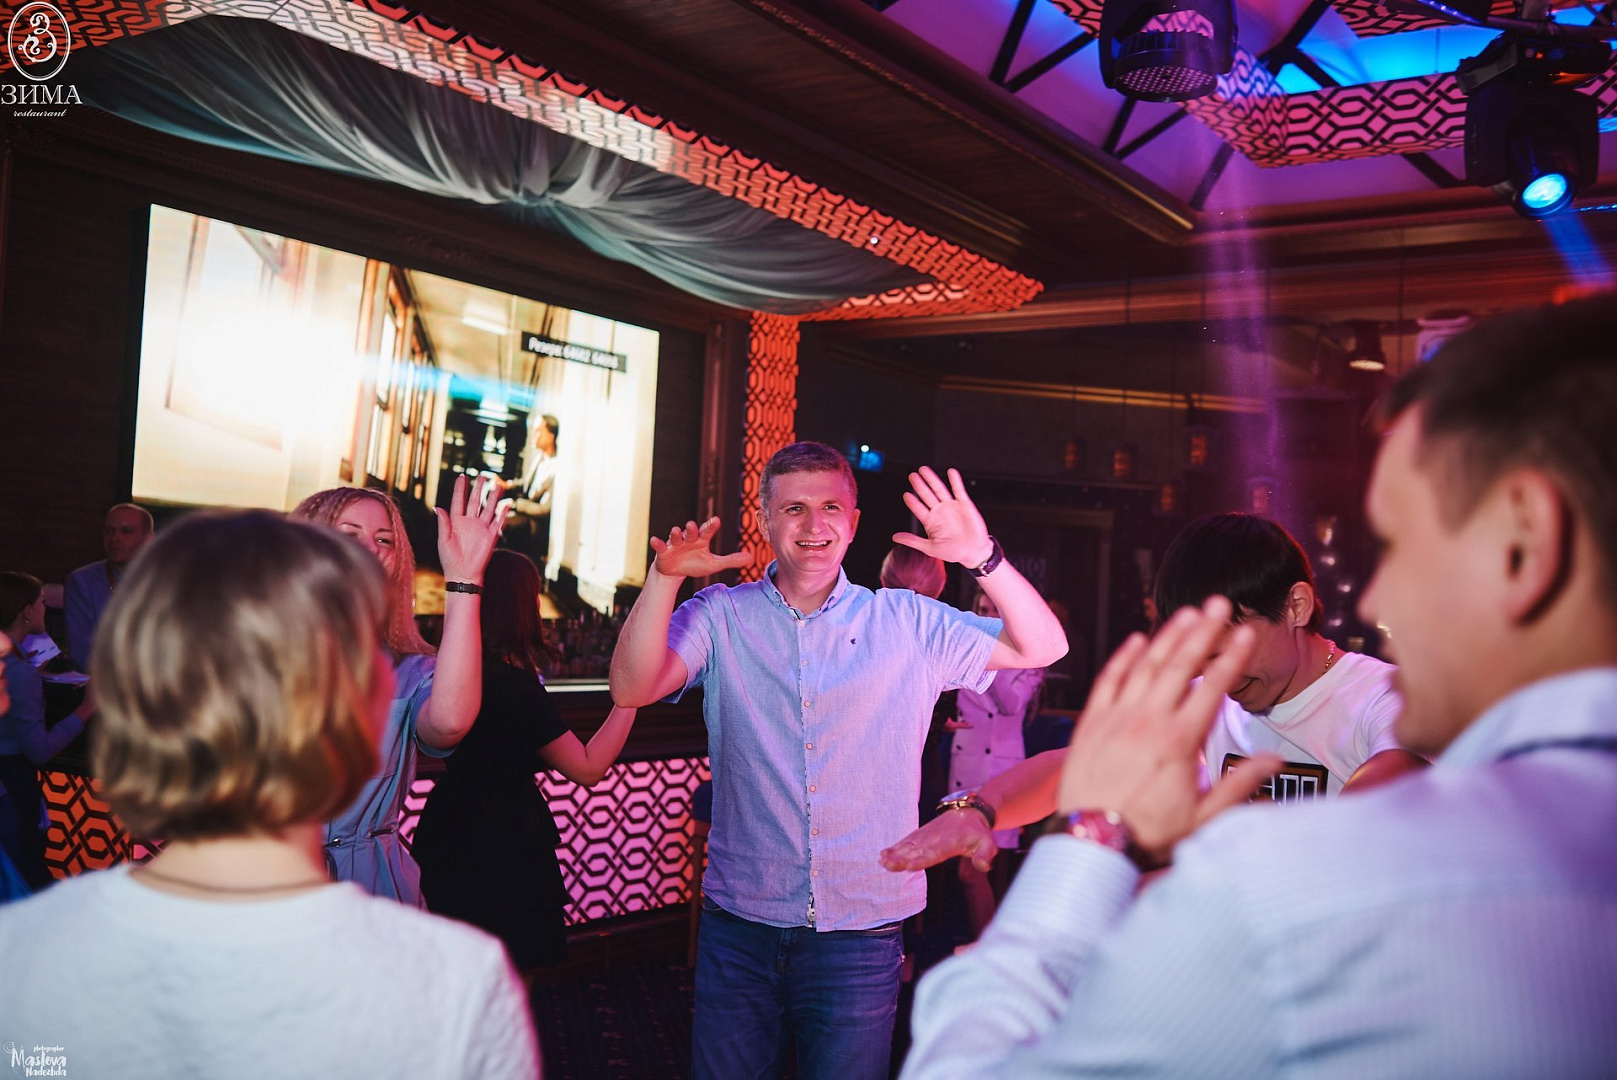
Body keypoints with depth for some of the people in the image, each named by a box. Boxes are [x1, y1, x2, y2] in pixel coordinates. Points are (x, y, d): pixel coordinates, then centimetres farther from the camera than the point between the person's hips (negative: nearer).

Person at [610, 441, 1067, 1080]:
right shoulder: (720, 616, 1)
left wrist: (982, 557, -20)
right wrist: (664, 577, -24)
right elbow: (632, 688, -12)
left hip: (861, 937, 0)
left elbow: (1042, 648, -4)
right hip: (739, 931, 0)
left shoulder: (908, 622, 1)